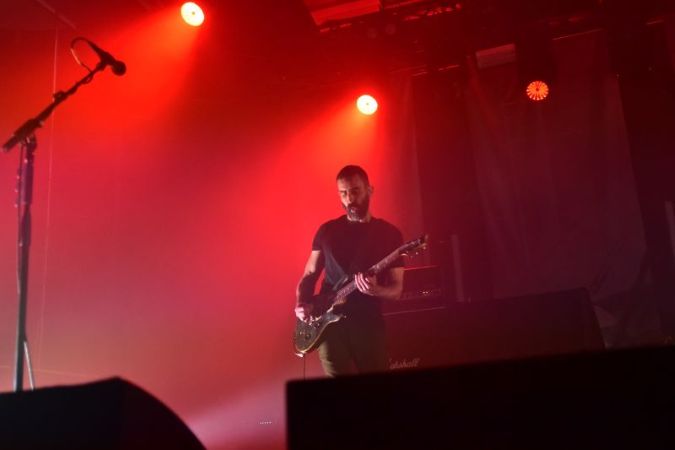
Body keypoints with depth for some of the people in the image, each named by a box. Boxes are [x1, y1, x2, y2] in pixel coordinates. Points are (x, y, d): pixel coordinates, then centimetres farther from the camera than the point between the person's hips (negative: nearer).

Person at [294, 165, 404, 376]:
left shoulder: (389, 234, 4)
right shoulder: (327, 231, 9)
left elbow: (396, 289, 2)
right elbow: (309, 275, 15)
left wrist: (374, 290, -20)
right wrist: (301, 303, -4)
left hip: (369, 324, 0)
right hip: (330, 323, 1)